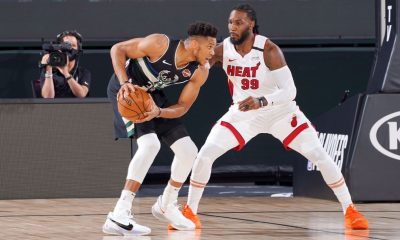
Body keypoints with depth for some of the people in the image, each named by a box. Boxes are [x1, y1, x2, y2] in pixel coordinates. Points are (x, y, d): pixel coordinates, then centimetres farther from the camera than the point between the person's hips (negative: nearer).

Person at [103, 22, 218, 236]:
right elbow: (117, 49, -20)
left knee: (189, 152, 5)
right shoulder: (159, 44, -30)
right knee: (150, 144, -29)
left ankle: (166, 206, 30)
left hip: (152, 96, 7)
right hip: (127, 91, -7)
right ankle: (118, 217, -32)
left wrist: (158, 112, -28)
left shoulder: (200, 72, -13)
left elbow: (182, 107, -8)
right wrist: (125, 83, -33)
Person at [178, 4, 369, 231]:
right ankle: (190, 212, 4)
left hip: (280, 111, -3)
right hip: (243, 112, 3)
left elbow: (290, 91, -31)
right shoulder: (222, 50, -15)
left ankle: (350, 210, 3)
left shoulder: (269, 50, -27)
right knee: (205, 155, -11)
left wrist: (261, 101, -47)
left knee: (320, 156, -10)